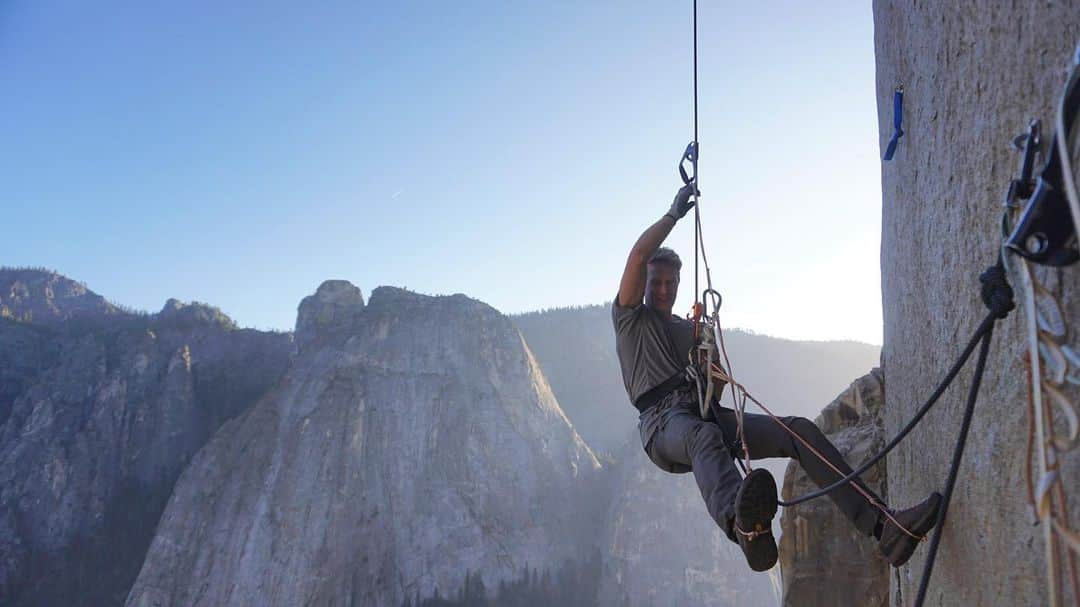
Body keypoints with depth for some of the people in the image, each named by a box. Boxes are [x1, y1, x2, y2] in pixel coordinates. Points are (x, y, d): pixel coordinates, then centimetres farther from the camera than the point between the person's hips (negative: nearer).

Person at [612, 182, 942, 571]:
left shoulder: (691, 329, 33)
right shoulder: (630, 319, 17)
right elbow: (639, 254, 1)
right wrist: (675, 213, 8)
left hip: (709, 415, 6)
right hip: (663, 420, -6)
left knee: (799, 431, -17)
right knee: (705, 437, -44)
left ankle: (882, 527, -29)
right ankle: (742, 526, -78)